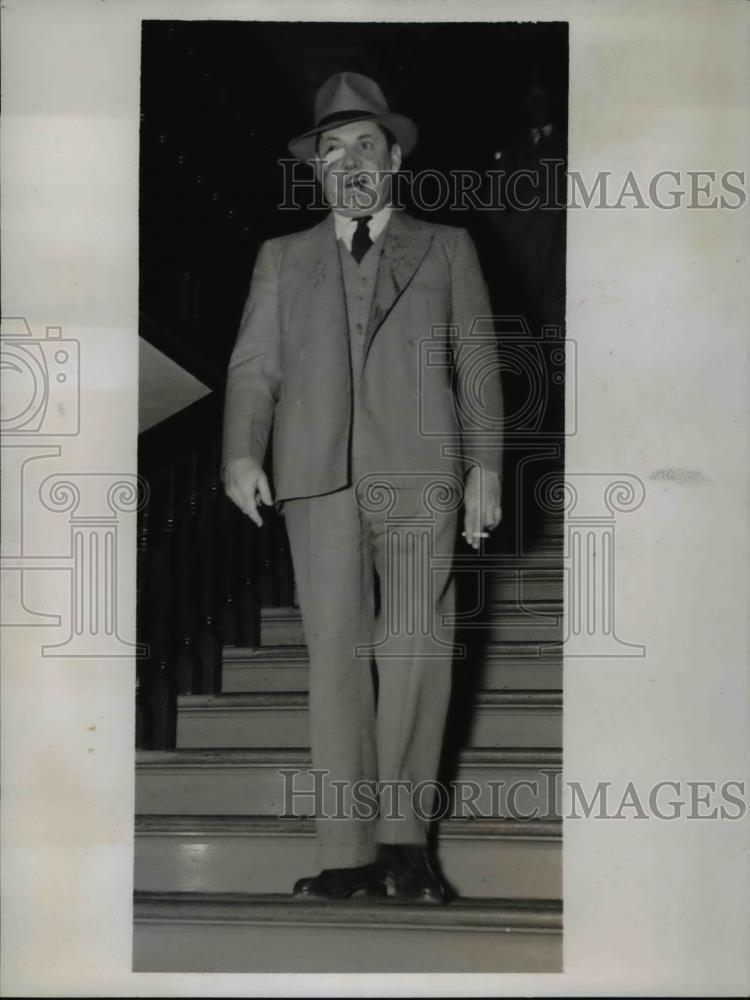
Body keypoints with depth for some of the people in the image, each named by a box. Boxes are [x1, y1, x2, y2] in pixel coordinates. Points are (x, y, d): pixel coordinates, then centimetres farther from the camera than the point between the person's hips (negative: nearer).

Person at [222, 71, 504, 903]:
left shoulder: (445, 249, 18)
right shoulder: (284, 259, 21)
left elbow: (476, 365, 12)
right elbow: (254, 365, 12)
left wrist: (485, 467, 1)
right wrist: (241, 453, -4)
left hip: (417, 469, -1)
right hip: (319, 472, 1)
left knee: (417, 649, -8)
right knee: (335, 653, -5)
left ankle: (403, 838, 2)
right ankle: (348, 851, -5)